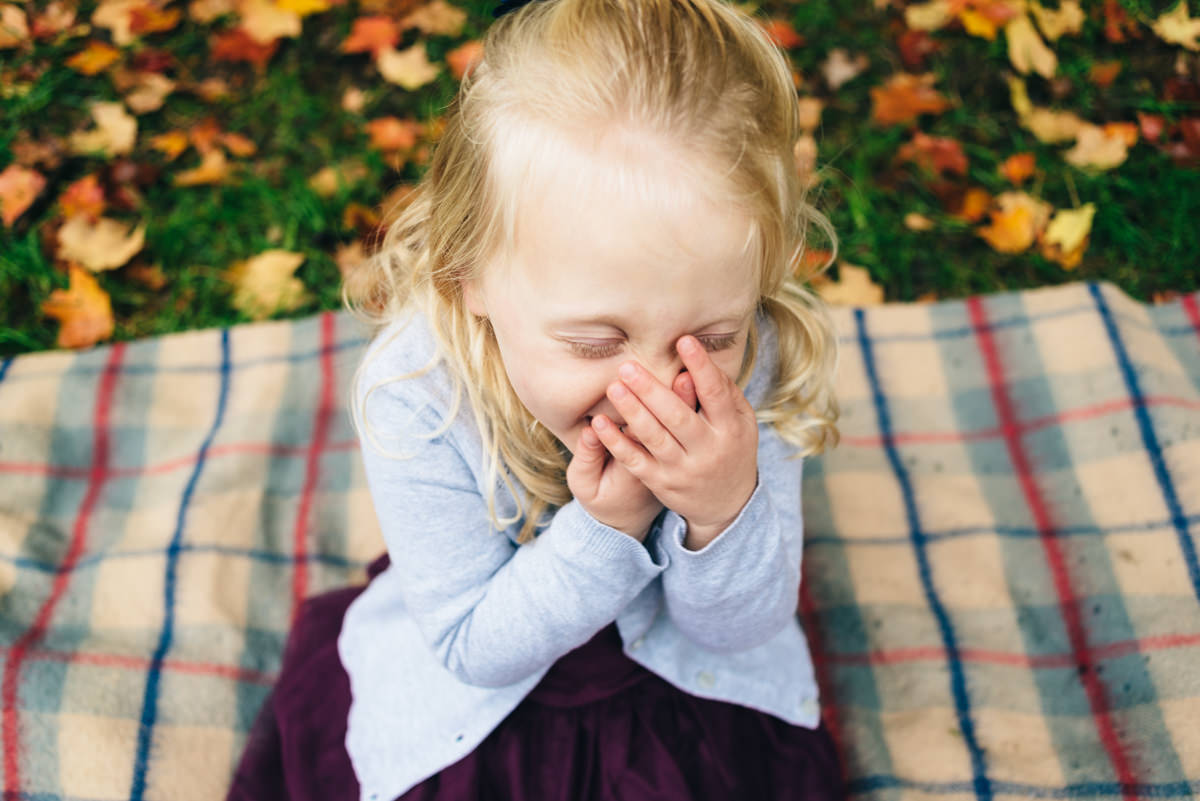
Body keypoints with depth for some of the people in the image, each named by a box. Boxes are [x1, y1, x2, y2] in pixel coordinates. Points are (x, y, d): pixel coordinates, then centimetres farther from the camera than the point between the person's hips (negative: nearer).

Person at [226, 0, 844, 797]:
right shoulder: (413, 395, -29)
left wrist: (727, 512, -36)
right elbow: (477, 649, -19)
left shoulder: (753, 367, -24)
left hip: (694, 684, 3)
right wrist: (606, 525, -36)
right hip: (481, 701, -2)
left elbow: (741, 629, -14)